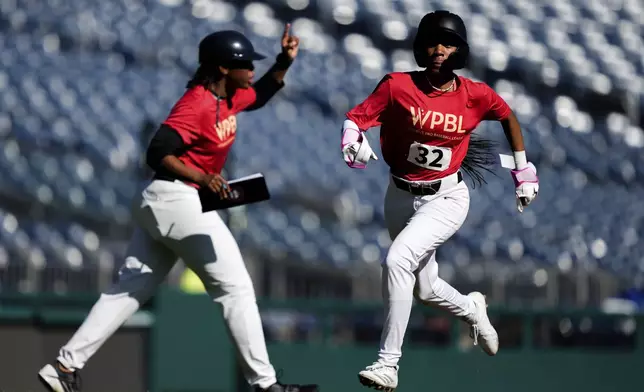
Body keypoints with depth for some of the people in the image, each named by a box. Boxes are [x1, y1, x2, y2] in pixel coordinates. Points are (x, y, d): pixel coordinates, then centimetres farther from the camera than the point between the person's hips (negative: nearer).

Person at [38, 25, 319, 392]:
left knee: (131, 289, 9)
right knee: (236, 289, -3)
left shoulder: (228, 97, 11)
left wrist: (285, 62, 16)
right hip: (179, 200, -10)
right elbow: (157, 154, -24)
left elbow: (259, 96, 31)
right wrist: (201, 177, -34)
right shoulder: (197, 104, -18)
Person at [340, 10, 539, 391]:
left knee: (398, 260, -27)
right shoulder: (398, 85, -11)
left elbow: (508, 116, 11)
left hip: (447, 198, -3)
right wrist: (352, 138, -36)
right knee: (424, 289, 16)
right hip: (401, 197, 3)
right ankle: (472, 308, 52)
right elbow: (356, 116, -14)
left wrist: (523, 169, 15)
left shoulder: (475, 95, -8)